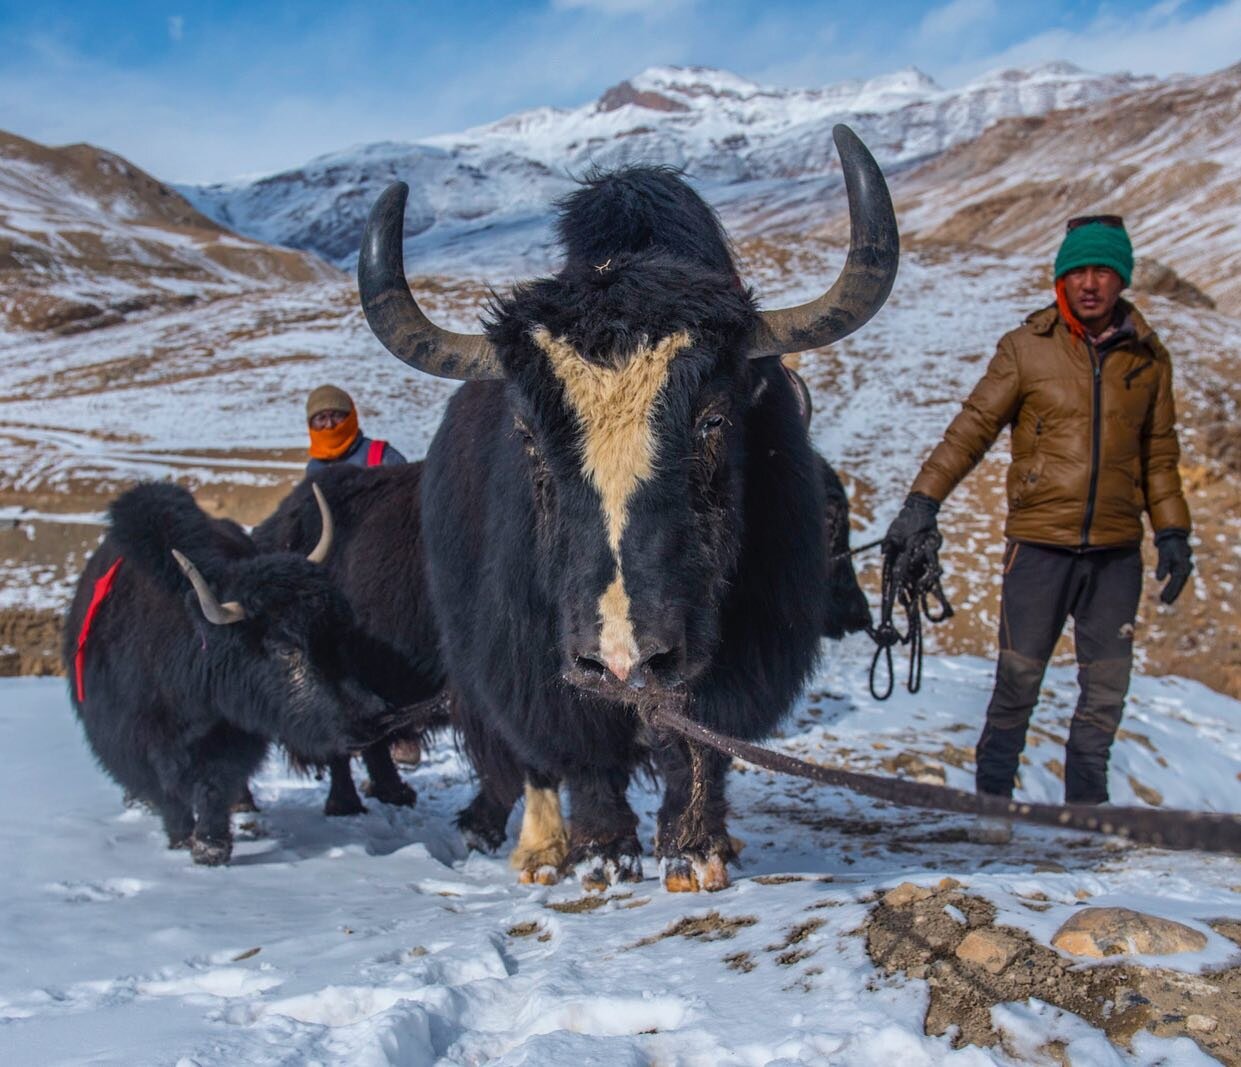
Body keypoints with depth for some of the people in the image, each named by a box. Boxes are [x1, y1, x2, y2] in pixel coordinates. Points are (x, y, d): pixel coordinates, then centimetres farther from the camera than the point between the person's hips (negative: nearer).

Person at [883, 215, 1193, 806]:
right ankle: (992, 793, 17)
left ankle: (1085, 803, 21)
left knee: (1106, 691, 7)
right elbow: (972, 429, -2)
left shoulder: (1148, 358, 8)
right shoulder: (1026, 348, -1)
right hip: (1039, 546, -3)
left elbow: (1159, 454, 16)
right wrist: (923, 500, -12)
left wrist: (1172, 532, 9)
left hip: (1117, 553, 3)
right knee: (1018, 684, 1)